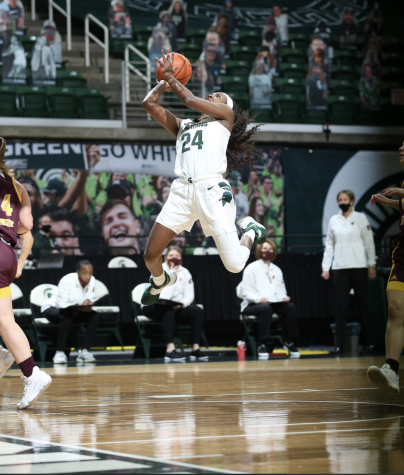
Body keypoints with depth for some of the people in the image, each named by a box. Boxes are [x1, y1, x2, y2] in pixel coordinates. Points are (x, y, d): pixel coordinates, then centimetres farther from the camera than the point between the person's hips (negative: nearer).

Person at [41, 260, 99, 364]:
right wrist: (78, 307, -43)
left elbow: (90, 300, -5)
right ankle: (60, 352, -31)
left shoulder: (92, 280, -10)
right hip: (52, 308, -6)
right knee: (67, 316, -38)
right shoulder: (67, 281, -28)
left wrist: (88, 303, -31)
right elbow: (61, 304, -28)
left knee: (94, 315, -18)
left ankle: (84, 351, -19)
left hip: (74, 310, 6)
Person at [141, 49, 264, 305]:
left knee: (234, 265, -12)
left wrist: (172, 77, 17)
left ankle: (251, 231, 23)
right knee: (151, 255, 1)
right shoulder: (183, 125, 27)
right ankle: (160, 280, 37)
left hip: (211, 190, -4)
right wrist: (166, 81, 25)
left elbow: (189, 99, 5)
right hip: (182, 190, 5)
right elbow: (150, 103, 20)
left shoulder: (226, 116, 15)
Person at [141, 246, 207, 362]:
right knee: (169, 310, -37)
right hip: (155, 307, -5)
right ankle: (170, 349, -46)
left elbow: (189, 295, -2)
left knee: (197, 311, -19)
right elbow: (163, 296, -23)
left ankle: (195, 349, -25)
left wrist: (182, 304, -24)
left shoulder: (185, 272, 4)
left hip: (177, 307, 5)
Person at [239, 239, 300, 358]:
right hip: (253, 304, -5)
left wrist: (284, 297, -3)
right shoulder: (251, 268, 2)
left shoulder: (277, 270, 20)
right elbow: (245, 292, -6)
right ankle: (262, 345, -36)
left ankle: (290, 342, -14)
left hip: (274, 303, 5)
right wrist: (259, 299, -24)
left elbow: (281, 290, 23)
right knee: (265, 308, -39)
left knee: (290, 307, -24)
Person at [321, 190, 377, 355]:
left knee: (362, 302, 2)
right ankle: (340, 343, -1)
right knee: (341, 304, -2)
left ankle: (370, 342, 8)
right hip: (339, 267, 2)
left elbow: (369, 242, 1)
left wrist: (372, 265, -4)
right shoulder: (334, 220, 10)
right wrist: (325, 267, 4)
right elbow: (329, 245, 10)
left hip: (358, 267, -2)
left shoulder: (360, 218, 2)